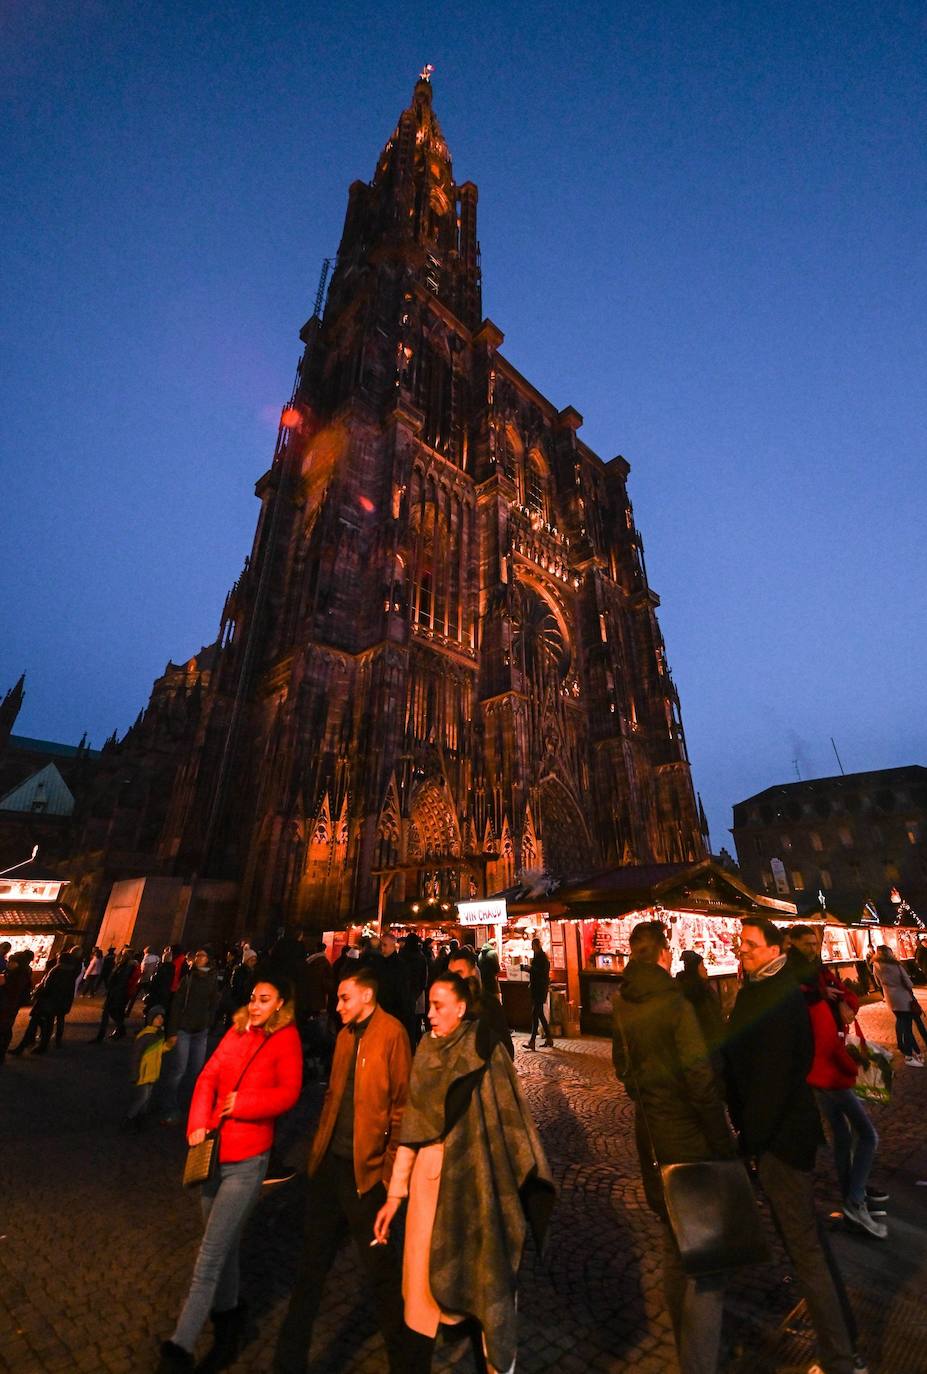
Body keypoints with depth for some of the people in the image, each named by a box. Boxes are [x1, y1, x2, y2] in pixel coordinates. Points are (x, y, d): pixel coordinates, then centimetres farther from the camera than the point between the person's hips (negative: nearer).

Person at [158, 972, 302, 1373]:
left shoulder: (286, 1039, -13)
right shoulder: (237, 1031, 3)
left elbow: (288, 1093, -18)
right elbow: (208, 1077, 1)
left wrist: (241, 1105, -17)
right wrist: (198, 1124, -12)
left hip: (246, 1159, -6)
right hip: (214, 1150, 6)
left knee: (210, 1254, -3)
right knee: (224, 1244, 23)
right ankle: (227, 1319, 46)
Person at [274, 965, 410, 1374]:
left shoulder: (391, 1033, -18)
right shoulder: (345, 1035, 7)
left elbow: (402, 1102, -16)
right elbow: (333, 1095, 15)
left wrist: (390, 1166, -14)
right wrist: (318, 1148, 11)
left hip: (364, 1170, -6)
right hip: (329, 1163, 6)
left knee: (378, 1265, 10)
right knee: (312, 1262, 17)